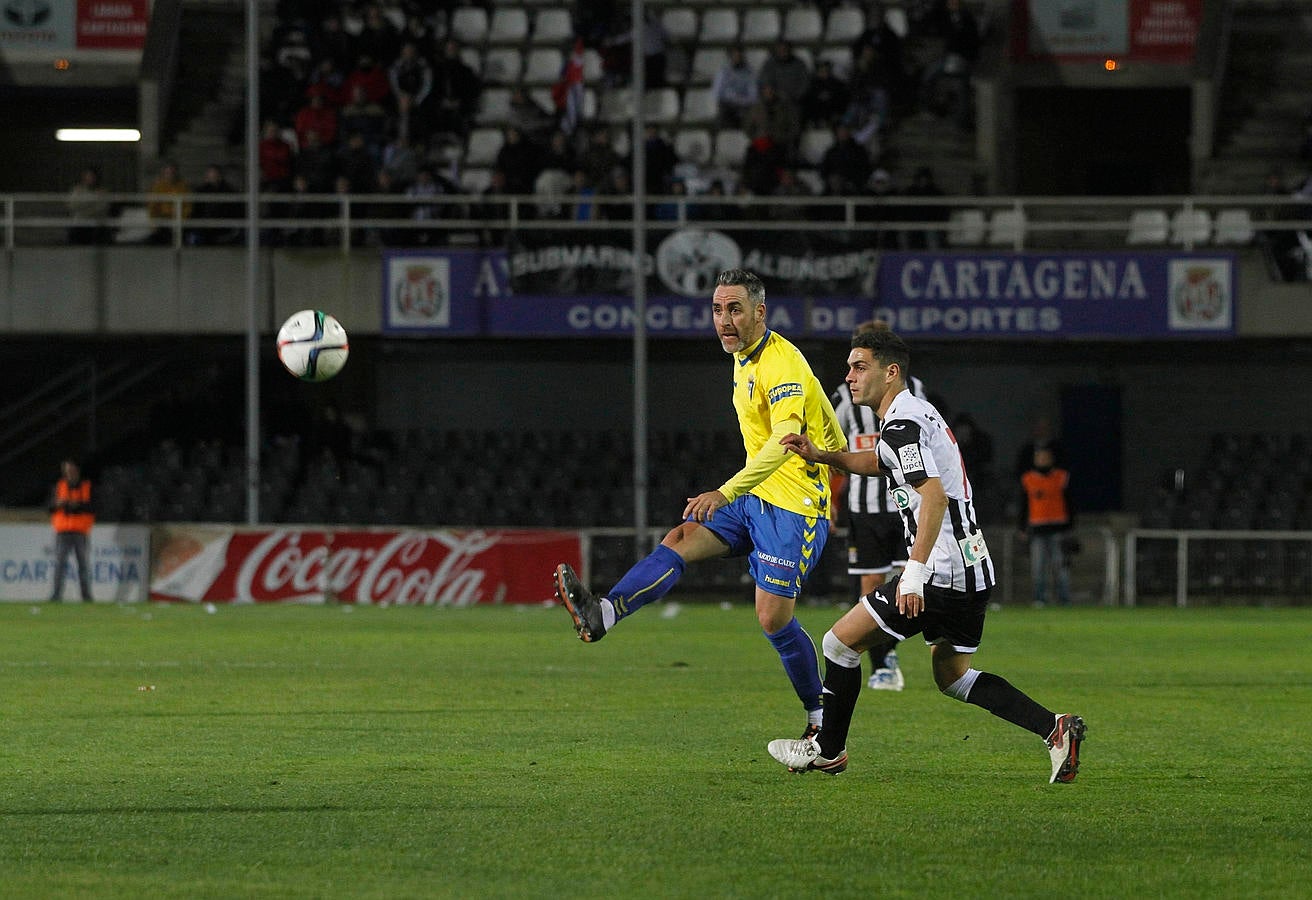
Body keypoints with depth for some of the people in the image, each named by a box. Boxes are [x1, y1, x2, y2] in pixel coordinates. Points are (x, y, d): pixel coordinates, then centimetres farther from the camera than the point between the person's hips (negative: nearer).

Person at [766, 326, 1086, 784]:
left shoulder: (902, 424, -15)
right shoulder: (918, 411, 17)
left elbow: (935, 497, -27)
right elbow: (878, 462, 36)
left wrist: (914, 573, -32)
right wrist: (820, 455, 22)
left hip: (941, 573, -10)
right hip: (974, 572, 10)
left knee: (841, 641, 1)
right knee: (952, 675, 20)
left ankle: (828, 749, 14)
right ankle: (1056, 728, 9)